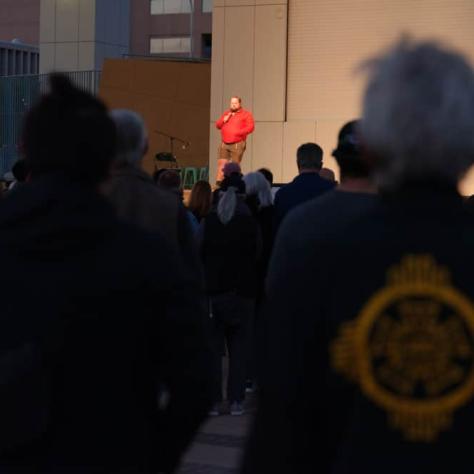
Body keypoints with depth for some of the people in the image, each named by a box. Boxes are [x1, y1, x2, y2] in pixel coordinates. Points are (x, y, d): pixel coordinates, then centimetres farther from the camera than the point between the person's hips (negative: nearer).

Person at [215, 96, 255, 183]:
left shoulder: (246, 114, 2)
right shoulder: (226, 113, 19)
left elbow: (251, 127, -9)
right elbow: (218, 125, 21)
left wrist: (238, 132, -21)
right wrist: (224, 120, 0)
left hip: (237, 144, -5)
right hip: (224, 144, 5)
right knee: (221, 163, -3)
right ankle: (219, 183, -3)